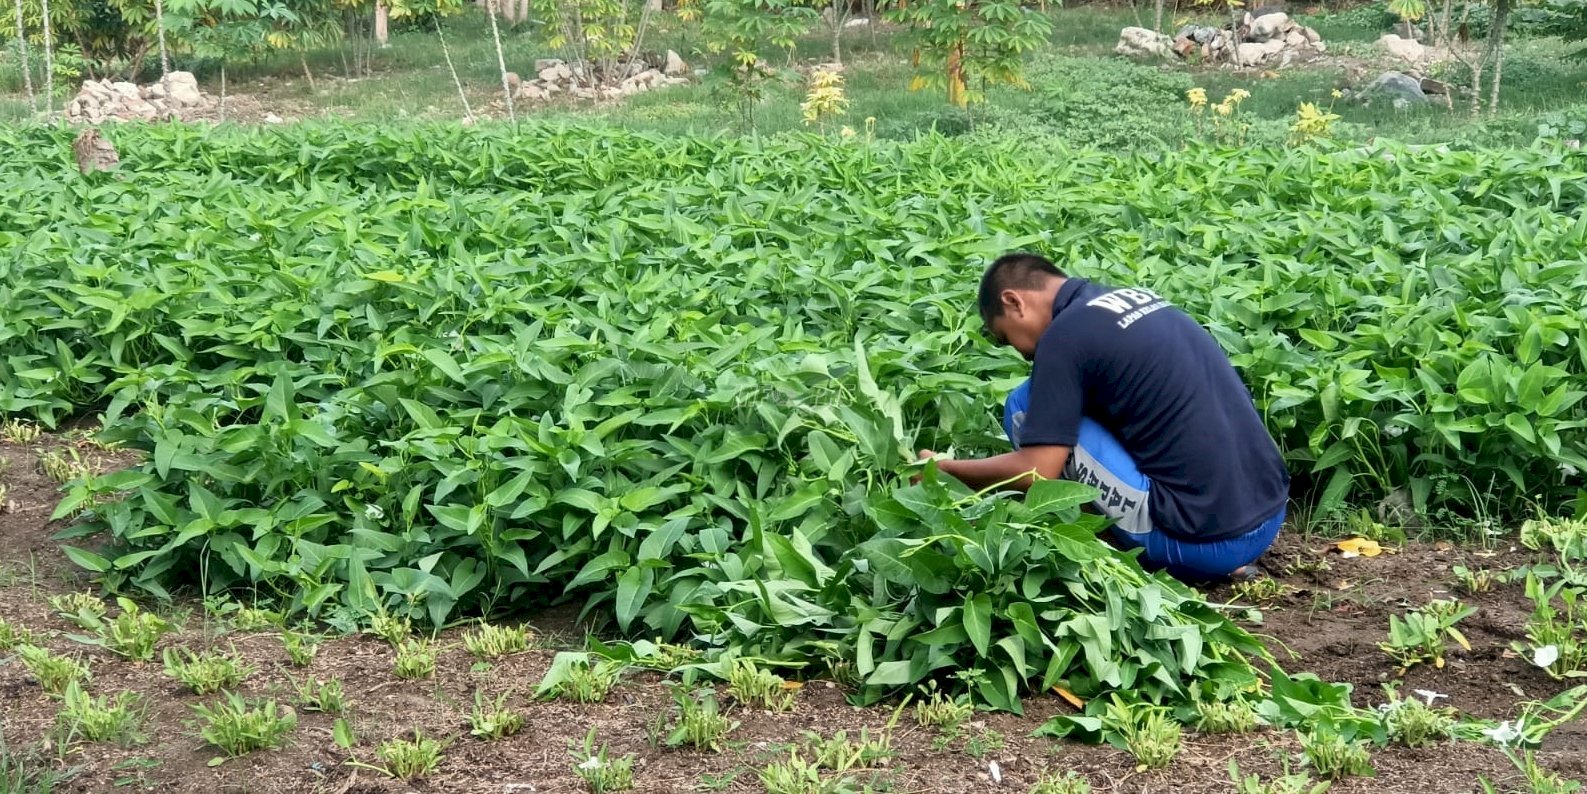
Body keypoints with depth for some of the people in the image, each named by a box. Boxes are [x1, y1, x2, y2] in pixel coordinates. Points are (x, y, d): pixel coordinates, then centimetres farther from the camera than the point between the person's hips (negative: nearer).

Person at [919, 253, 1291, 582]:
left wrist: (943, 468, 8)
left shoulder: (1065, 333, -8)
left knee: (1026, 411, -1)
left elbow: (1036, 471, -10)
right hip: (1269, 517, 8)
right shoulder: (1136, 296, 16)